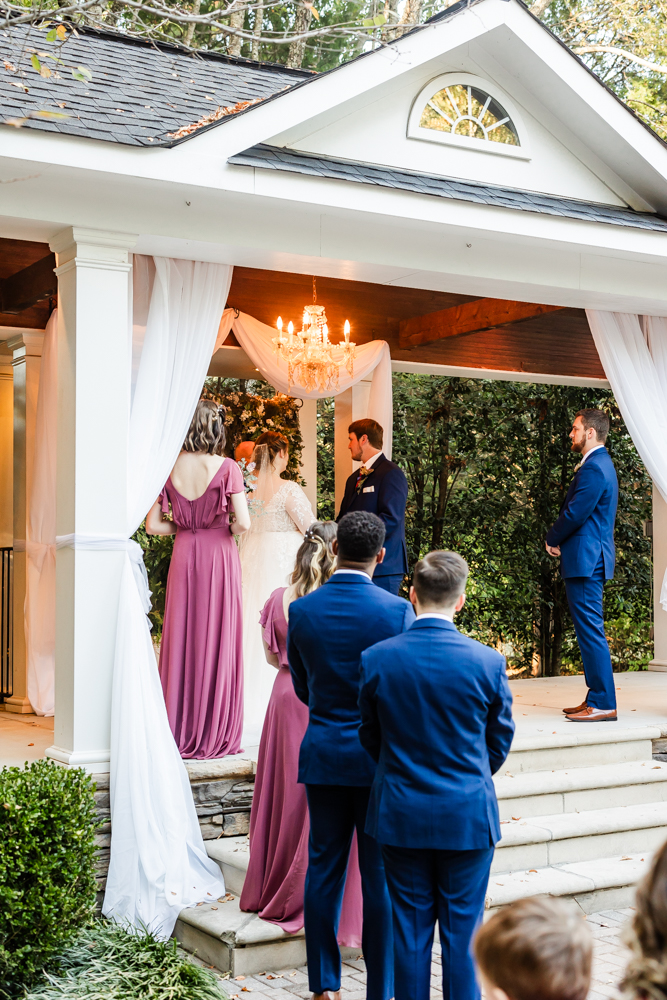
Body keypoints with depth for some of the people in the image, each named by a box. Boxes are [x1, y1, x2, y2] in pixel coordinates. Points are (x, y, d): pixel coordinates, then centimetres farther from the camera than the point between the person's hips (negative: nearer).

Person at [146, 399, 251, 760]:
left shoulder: (170, 468, 0)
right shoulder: (226, 467, -9)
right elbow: (243, 522, -13)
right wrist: (225, 529, 7)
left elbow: (152, 524, 0)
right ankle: (214, 734, 9)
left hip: (184, 557, 3)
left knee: (180, 638, 9)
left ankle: (179, 731, 14)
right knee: (218, 640, 4)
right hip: (219, 555, -3)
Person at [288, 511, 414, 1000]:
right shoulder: (398, 610, -12)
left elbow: (303, 688, 8)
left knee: (324, 867, 12)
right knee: (380, 876, 6)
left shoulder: (302, 610, -3)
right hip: (381, 758, -3)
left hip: (322, 754, 3)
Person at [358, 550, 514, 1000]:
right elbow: (500, 743, 1)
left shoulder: (375, 659, -9)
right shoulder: (488, 662, -12)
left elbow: (370, 736, 3)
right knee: (463, 928, 10)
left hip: (400, 814, 1)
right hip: (468, 816, -1)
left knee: (410, 927, 12)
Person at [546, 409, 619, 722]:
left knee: (590, 630, -8)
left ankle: (603, 705, -6)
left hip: (585, 560, -11)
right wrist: (559, 539, 6)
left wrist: (552, 538, -2)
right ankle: (596, 698, 19)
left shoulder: (593, 468, -16)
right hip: (590, 558, 11)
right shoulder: (599, 464, 18)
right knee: (589, 631, 13)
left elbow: (574, 514, -20)